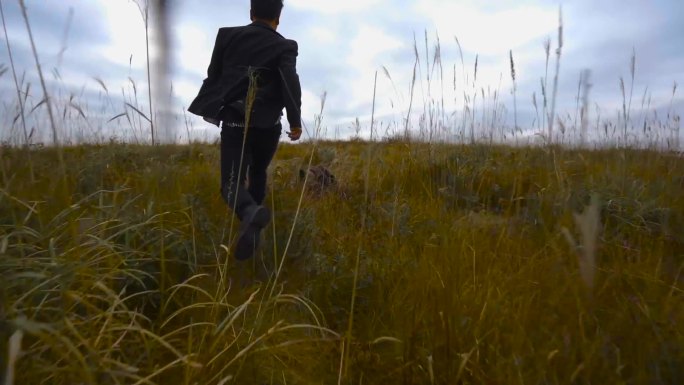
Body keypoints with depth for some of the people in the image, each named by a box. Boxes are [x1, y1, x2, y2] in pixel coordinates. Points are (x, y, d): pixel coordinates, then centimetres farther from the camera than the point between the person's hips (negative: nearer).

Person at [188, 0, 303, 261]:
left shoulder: (228, 35, 8)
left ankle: (251, 212, -36)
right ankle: (252, 223, 29)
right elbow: (291, 82, -15)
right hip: (267, 124, 1)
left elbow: (213, 75, 13)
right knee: (257, 174, 22)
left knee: (232, 182, -3)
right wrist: (296, 121, -14)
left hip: (234, 121, 0)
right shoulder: (284, 46, 1)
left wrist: (212, 108, 27)